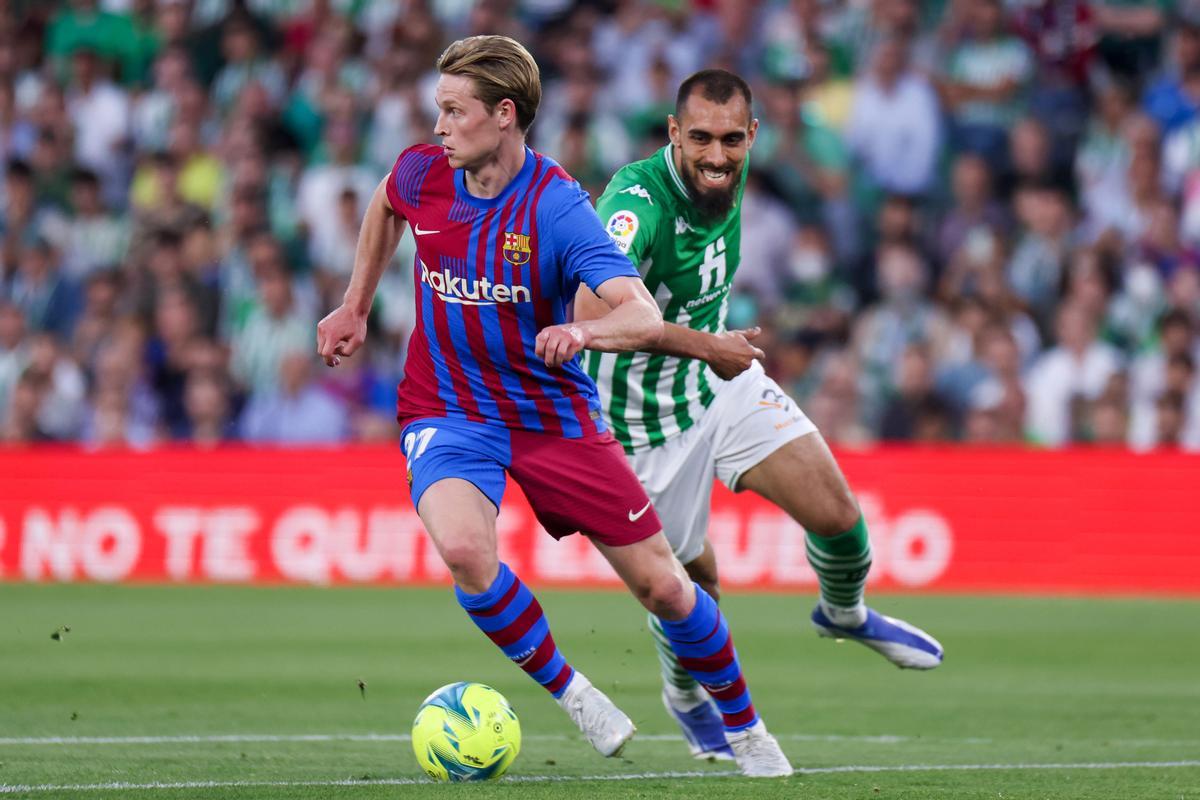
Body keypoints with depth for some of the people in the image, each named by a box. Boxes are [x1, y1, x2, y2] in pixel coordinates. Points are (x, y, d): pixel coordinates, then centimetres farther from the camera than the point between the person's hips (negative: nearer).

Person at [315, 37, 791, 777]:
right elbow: (386, 206, 20)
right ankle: (570, 691, -8)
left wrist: (585, 331, -52)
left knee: (662, 585, 1)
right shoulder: (423, 174, -8)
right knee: (463, 548, -31)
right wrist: (356, 306, 20)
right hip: (448, 410, 2)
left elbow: (645, 318, -32)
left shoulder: (556, 208, -21)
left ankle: (744, 728, 27)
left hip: (552, 412, -2)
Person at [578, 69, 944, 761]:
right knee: (693, 580, 7)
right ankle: (685, 695, 41)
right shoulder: (639, 200, -32)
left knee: (836, 514, -5)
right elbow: (594, 312, -47)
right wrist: (704, 345, -39)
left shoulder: (729, 175, -7)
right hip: (650, 416, -6)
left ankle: (844, 613, 30)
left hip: (728, 385, 6)